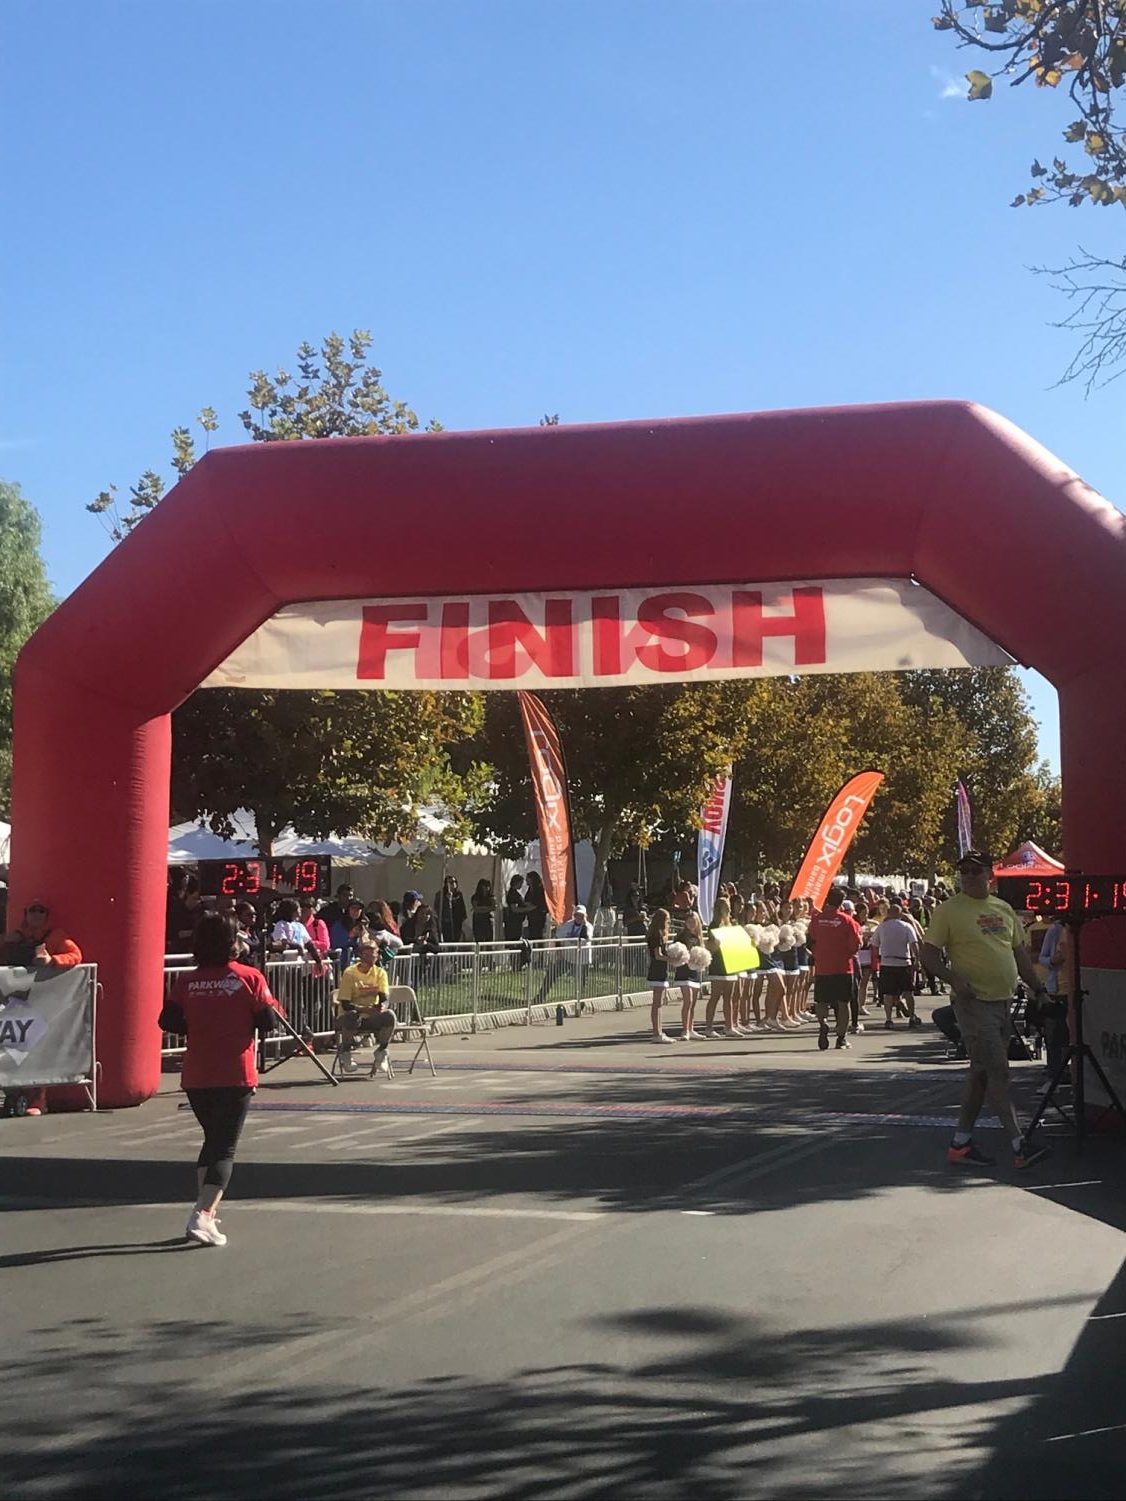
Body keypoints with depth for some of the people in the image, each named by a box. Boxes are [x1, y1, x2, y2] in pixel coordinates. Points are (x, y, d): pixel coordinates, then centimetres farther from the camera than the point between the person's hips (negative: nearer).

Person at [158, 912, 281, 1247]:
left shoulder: (187, 982, -1)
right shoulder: (250, 978, -8)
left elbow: (168, 1022, -4)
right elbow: (268, 1023, -8)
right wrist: (272, 1008, 14)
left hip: (195, 1078, 4)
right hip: (236, 1077, -4)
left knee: (212, 1140, 23)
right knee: (225, 1148, 0)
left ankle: (206, 1211, 24)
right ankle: (202, 1215, -15)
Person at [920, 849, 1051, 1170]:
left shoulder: (1004, 909, 14)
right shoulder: (949, 910, -5)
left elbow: (1021, 954, 20)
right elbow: (929, 956, -7)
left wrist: (1038, 989, 13)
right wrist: (954, 978, -24)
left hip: (1003, 1003, 7)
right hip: (973, 1002, -7)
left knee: (982, 1072, 10)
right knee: (998, 1072, -10)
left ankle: (961, 1142, 18)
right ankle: (1019, 1145, -10)